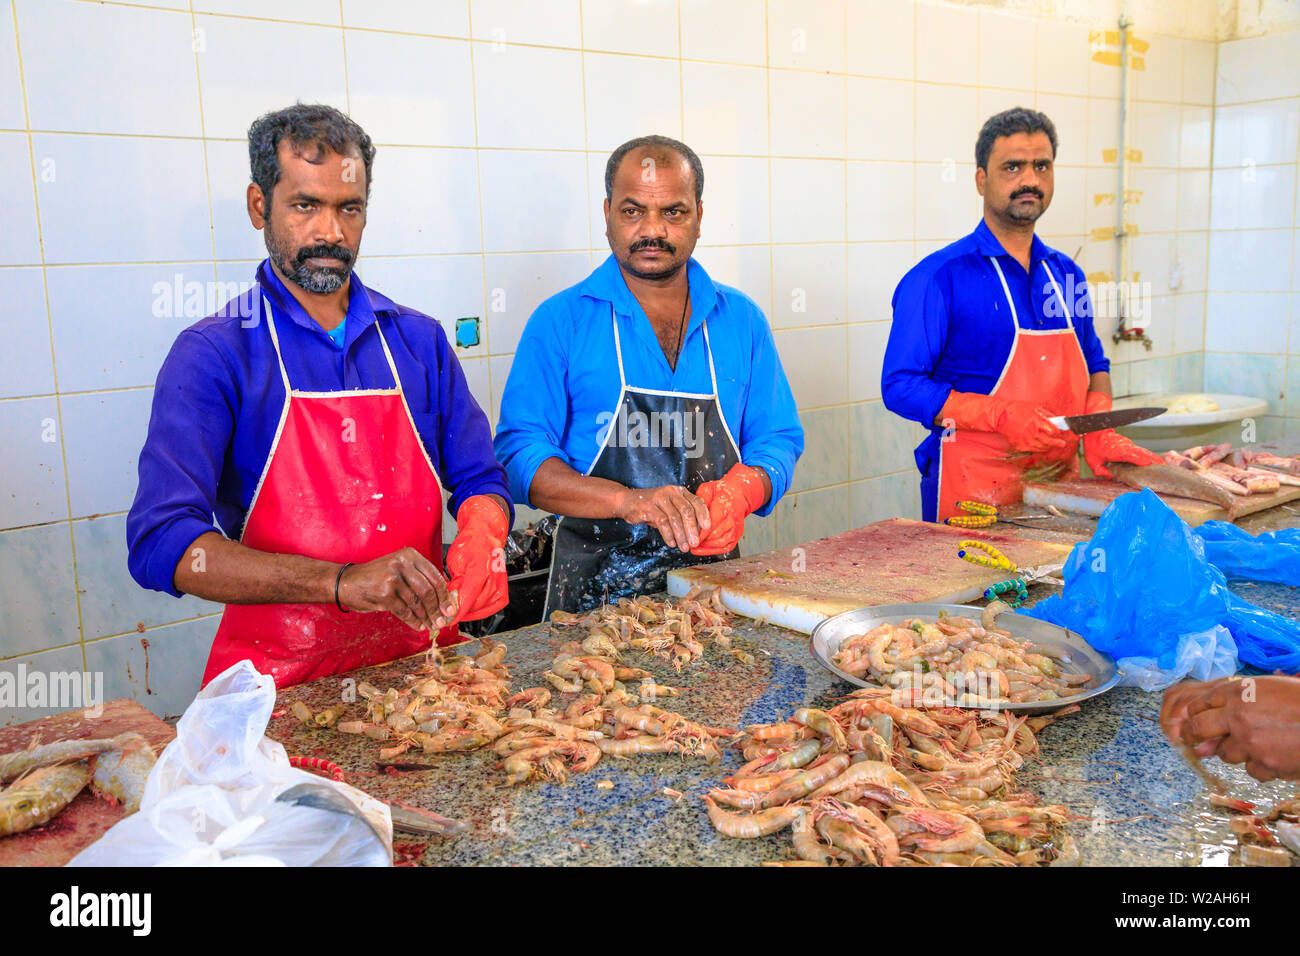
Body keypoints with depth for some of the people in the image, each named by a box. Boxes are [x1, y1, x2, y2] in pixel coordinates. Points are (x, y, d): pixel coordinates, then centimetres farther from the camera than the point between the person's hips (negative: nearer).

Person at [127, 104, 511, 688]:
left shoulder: (419, 340, 9)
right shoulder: (213, 354, -4)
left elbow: (481, 484, 12)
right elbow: (159, 544, -14)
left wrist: (479, 539, -12)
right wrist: (340, 580, -26)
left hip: (421, 657, 3)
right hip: (282, 679, -2)